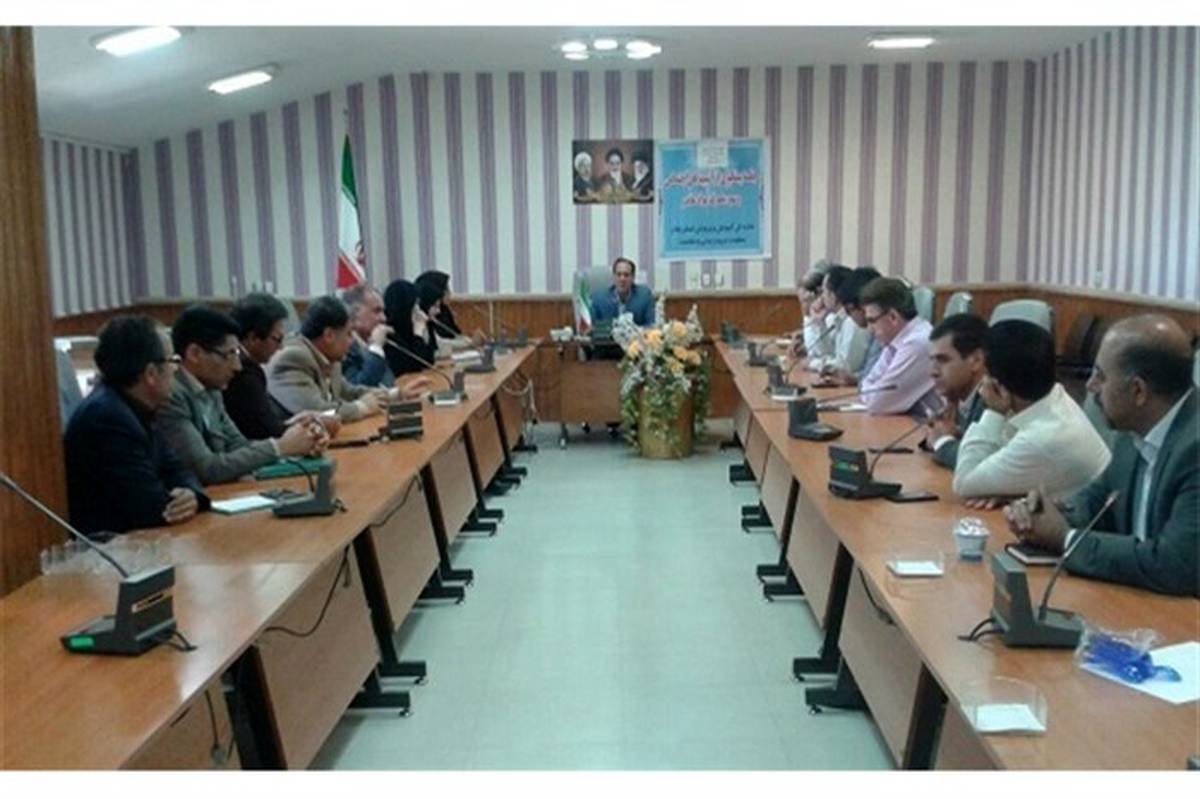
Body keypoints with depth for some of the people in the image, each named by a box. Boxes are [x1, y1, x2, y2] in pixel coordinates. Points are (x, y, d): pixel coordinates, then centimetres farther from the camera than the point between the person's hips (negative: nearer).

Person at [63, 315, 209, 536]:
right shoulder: (108, 416, -22)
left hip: (126, 538, 8)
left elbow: (175, 470, 6)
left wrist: (193, 495, -14)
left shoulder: (134, 409, 5)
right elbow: (150, 508, -24)